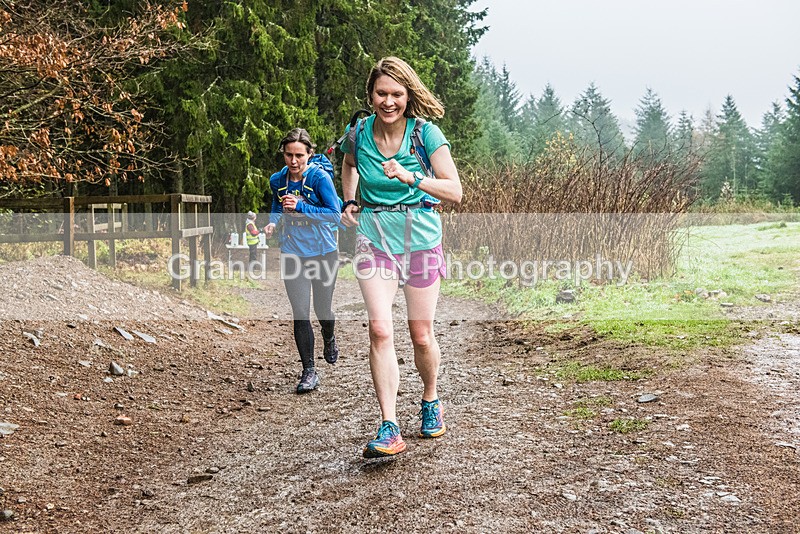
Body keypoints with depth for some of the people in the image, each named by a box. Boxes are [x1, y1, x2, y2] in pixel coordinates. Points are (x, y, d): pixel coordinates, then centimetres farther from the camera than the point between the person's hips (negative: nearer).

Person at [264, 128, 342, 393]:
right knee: (300, 314, -6)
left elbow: (335, 214, -15)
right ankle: (309, 371, 5)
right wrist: (273, 223, -2)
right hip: (292, 255, 2)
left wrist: (300, 207, -23)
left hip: (323, 252, -2)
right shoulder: (277, 180, 1)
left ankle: (329, 340, 47)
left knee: (322, 310, 12)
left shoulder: (320, 177, -12)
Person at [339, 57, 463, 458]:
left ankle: (430, 401, 36)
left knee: (421, 335, 7)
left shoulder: (426, 134, -10)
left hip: (421, 239, -1)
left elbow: (455, 192, -16)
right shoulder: (358, 134, -2)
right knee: (380, 329, -15)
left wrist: (411, 178, -28)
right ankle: (389, 428, -11)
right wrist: (349, 202, 9)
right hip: (374, 239, 1)